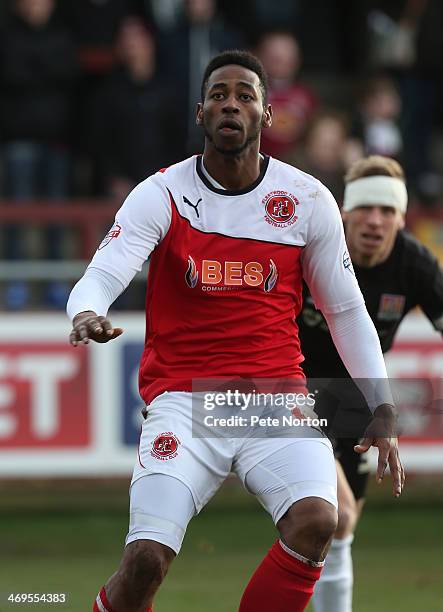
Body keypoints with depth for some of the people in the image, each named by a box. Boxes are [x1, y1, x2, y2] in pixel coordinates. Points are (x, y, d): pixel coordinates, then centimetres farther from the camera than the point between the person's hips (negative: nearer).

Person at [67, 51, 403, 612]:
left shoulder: (308, 200, 5)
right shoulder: (160, 195, 0)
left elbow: (346, 311, 13)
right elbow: (102, 275, -12)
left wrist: (381, 410, 6)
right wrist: (86, 316, -37)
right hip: (184, 394, -2)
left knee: (315, 522, -27)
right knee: (146, 560, -20)